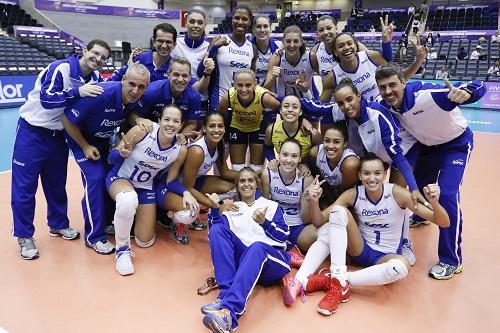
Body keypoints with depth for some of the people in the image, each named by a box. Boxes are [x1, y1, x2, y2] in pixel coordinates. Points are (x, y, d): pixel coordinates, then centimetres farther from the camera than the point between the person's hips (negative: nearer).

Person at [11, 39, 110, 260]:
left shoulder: (94, 77, 1)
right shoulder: (61, 68, -21)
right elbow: (46, 98, -30)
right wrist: (77, 92, -41)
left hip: (58, 136, 6)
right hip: (32, 132, -6)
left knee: (57, 184, 16)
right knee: (24, 186, 0)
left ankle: (58, 224, 33)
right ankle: (24, 236, 13)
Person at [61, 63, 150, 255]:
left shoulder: (138, 100, -20)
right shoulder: (101, 94, -36)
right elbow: (67, 119, -24)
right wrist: (85, 147, -18)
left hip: (105, 140, 6)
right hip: (81, 138, -6)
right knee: (95, 178, -16)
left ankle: (107, 222, 22)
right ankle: (94, 236, -5)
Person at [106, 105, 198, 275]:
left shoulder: (180, 151, -16)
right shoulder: (141, 131, -26)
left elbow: (170, 182, -4)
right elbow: (111, 158, -17)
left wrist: (185, 193, -23)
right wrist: (123, 154, -40)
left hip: (146, 187, 4)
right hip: (120, 178, -3)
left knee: (145, 242, 6)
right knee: (128, 200, -42)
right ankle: (122, 249, -14)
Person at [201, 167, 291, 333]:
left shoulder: (272, 205, 19)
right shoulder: (231, 208, 23)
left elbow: (284, 236, 6)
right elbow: (218, 234, 7)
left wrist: (264, 222, -10)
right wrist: (215, 209, -6)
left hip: (274, 261, -2)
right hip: (244, 262, 2)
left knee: (257, 247, -38)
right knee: (217, 229, -21)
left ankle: (229, 311, -57)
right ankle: (226, 295, -36)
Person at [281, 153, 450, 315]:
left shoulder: (397, 193, -17)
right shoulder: (353, 194, -11)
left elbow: (443, 223, -16)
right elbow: (319, 221, -11)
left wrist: (434, 202, -38)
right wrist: (313, 202, -32)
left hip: (386, 257, -1)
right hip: (360, 249, 2)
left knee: (401, 266, -39)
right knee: (339, 211, -24)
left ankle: (332, 280, -30)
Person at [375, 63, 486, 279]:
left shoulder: (427, 94, -37)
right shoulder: (386, 106, -20)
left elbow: (479, 88, -36)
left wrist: (465, 93, -58)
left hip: (456, 144, -6)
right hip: (428, 145, 6)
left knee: (446, 194, -19)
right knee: (418, 185, 20)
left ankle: (451, 260, -4)